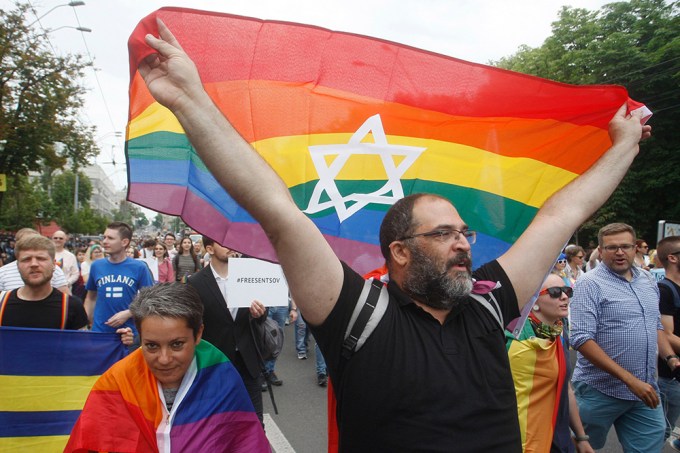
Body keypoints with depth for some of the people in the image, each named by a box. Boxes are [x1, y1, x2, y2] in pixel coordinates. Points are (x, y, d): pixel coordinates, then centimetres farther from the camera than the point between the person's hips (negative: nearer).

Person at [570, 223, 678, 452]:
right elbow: (582, 340, -21)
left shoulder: (648, 280, 8)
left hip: (645, 390, 6)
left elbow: (656, 326, 20)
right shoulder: (590, 284, -14)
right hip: (600, 391, -6)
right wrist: (629, 379, -23)